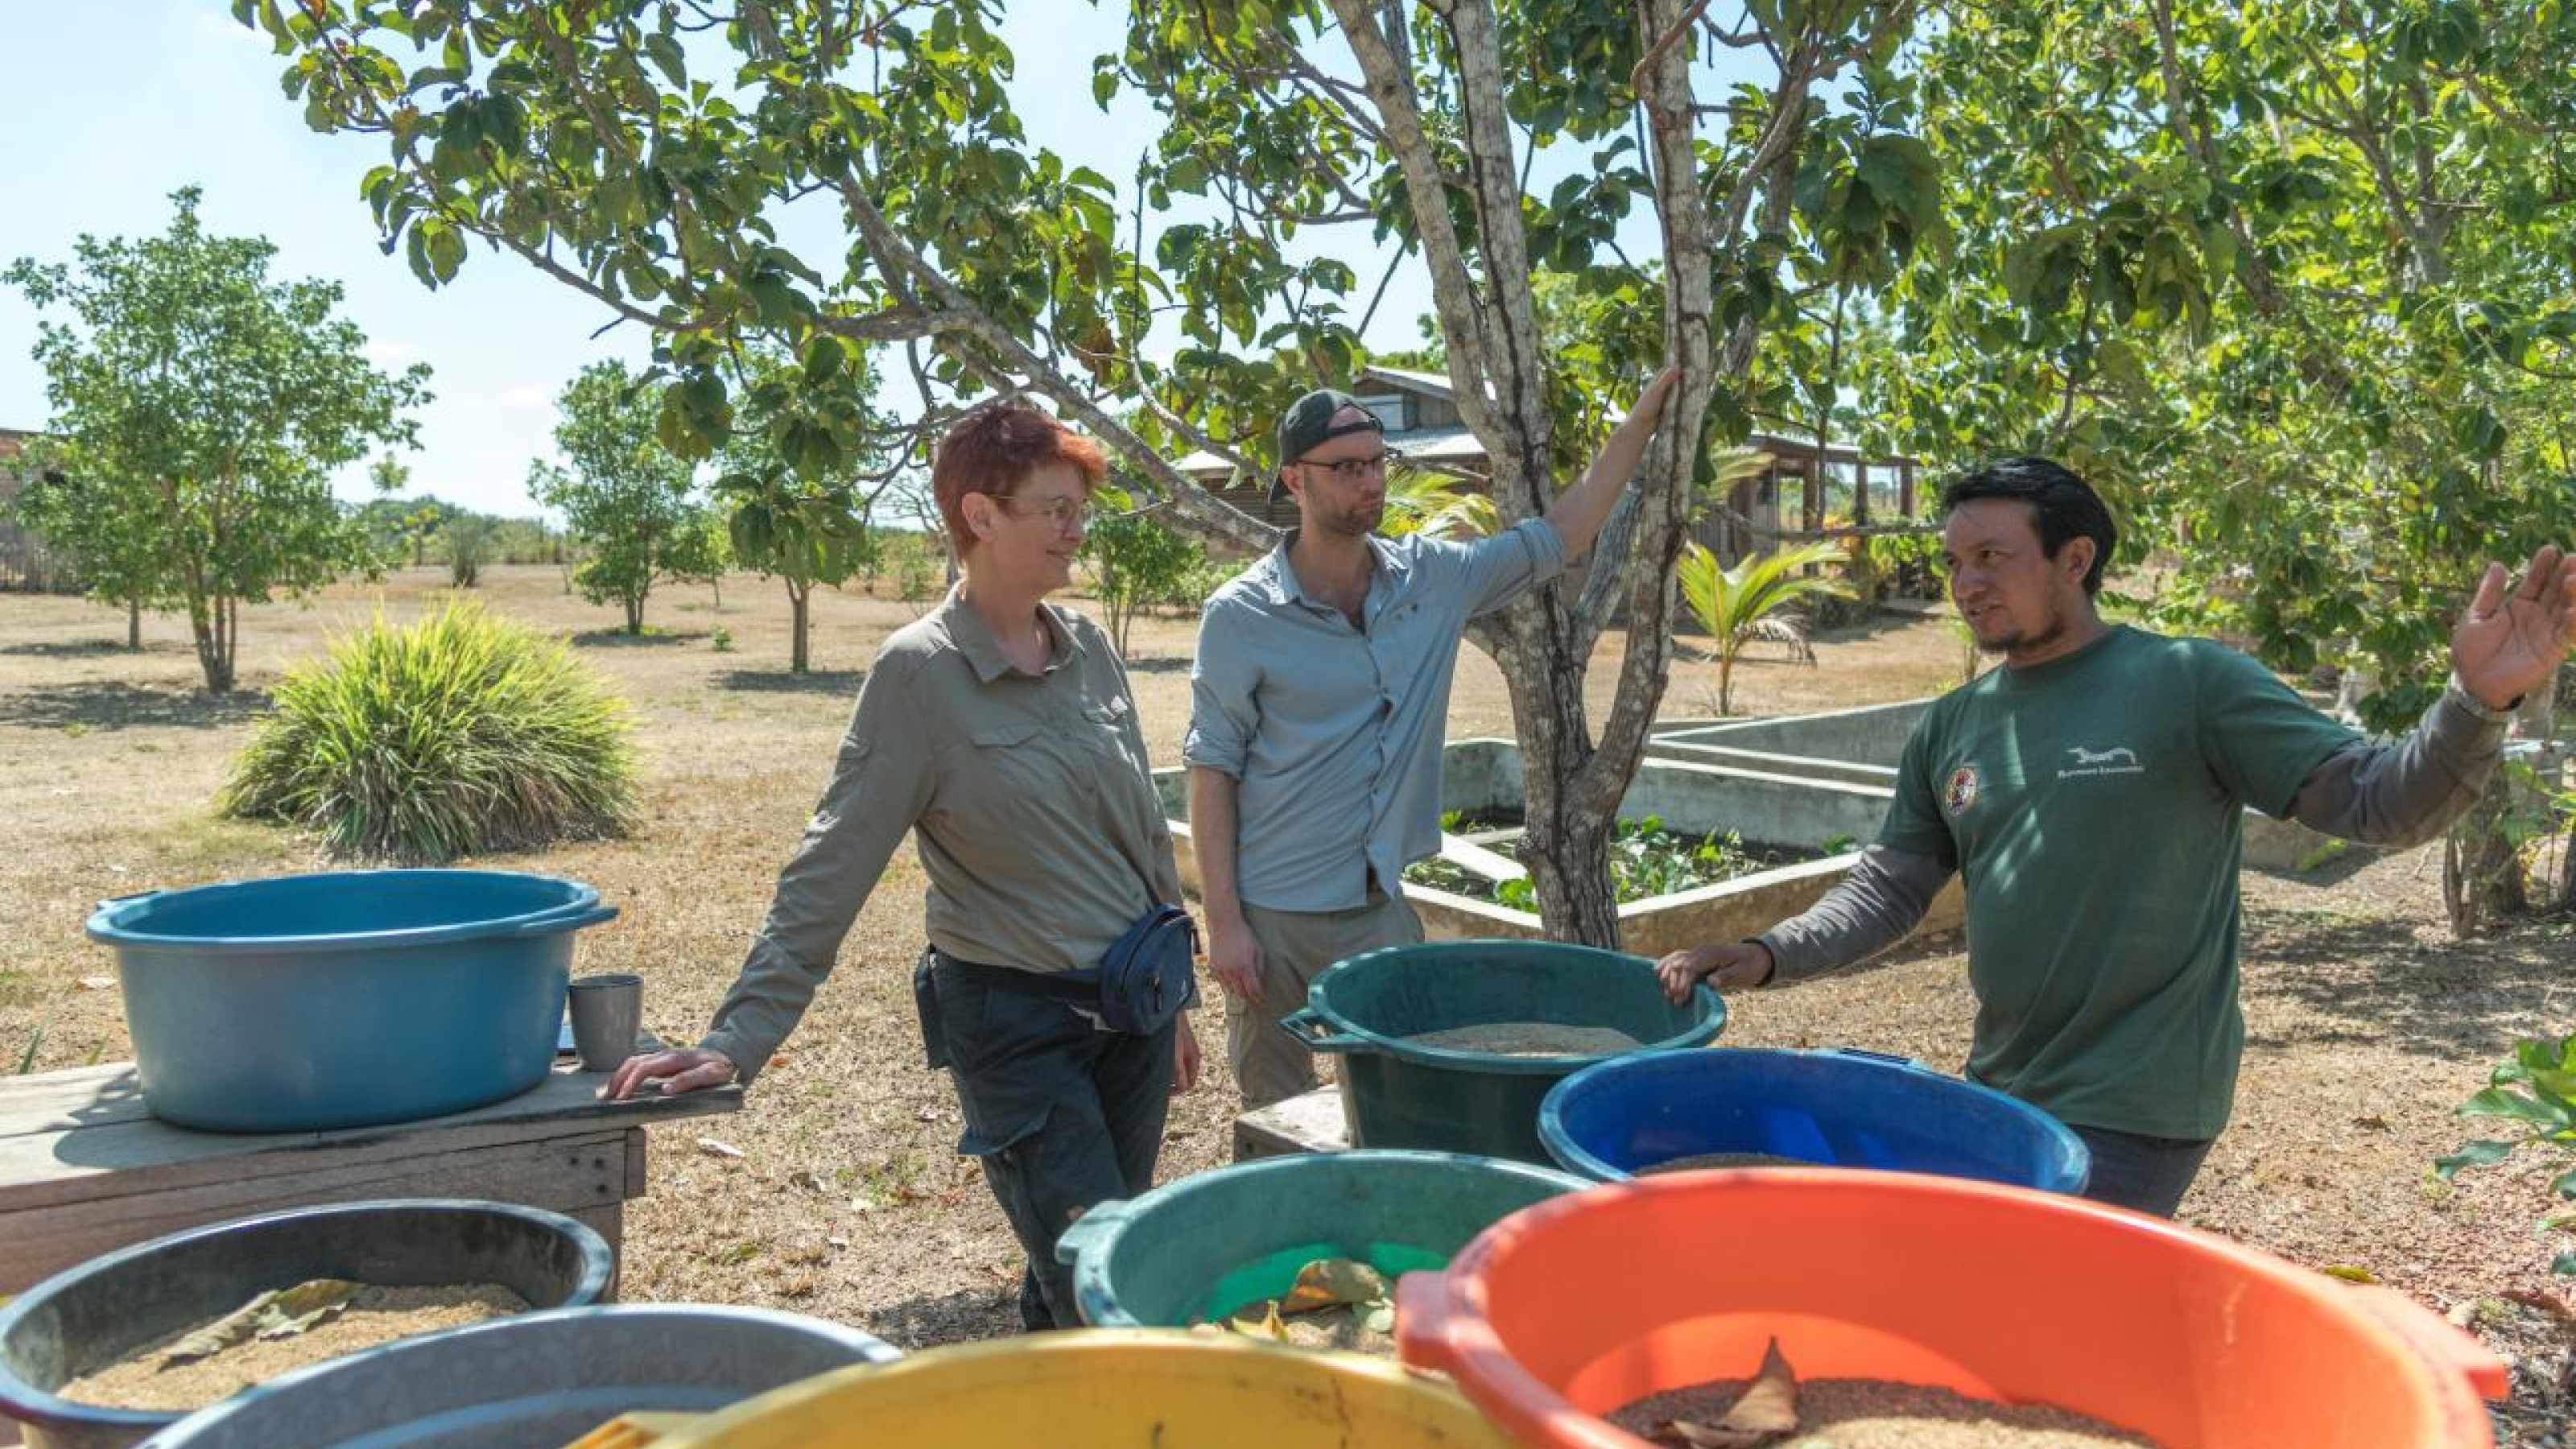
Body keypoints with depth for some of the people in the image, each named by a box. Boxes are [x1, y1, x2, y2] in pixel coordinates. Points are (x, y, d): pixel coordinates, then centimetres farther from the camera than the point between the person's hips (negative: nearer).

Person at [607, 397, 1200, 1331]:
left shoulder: (1087, 647, 5)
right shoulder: (920, 673, -13)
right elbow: (830, 869, -12)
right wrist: (737, 1040, -16)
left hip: (1134, 1007, 6)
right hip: (1018, 1023, -5)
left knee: (1071, 1286, 14)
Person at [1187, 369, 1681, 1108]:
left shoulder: (1431, 578, 2)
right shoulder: (1240, 615, -10)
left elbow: (1560, 536, 9)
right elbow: (1211, 772, -9)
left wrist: (1642, 419, 4)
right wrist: (1223, 922, -13)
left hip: (1381, 909, 4)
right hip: (1271, 917, -3)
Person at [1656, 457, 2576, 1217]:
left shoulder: (2189, 685, -10)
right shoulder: (1951, 727, 5)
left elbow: (2376, 802, -12)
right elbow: (1889, 889, 7)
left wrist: (2477, 705, -30)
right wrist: (1770, 957, -8)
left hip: (2132, 1113, -6)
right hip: (1998, 1094, 7)